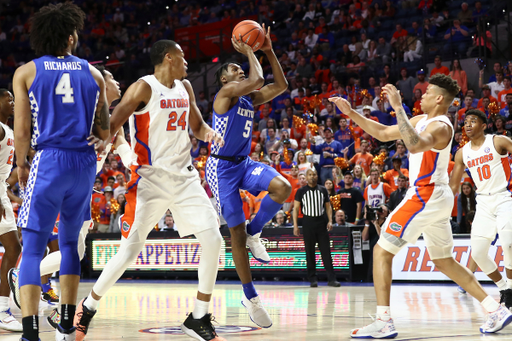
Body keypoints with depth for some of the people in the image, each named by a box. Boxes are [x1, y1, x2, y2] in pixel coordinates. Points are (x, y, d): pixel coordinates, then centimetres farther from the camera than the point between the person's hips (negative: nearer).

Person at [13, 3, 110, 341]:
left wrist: (22, 165, 14)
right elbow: (105, 131, 10)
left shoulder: (26, 73, 2)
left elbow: (22, 129, -2)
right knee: (70, 241, 20)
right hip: (85, 162, 3)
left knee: (32, 250, -3)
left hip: (49, 161, -3)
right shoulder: (93, 74, 9)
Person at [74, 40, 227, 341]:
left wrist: (209, 133, 2)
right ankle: (87, 308, 11)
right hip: (151, 178, -7)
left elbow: (197, 126, 25)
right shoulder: (145, 88, -10)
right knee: (130, 250, -10)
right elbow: (111, 126, -13)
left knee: (213, 240, -4)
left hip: (184, 177, 7)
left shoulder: (185, 88, 12)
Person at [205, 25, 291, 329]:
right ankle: (250, 296, 5)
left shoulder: (250, 98, 12)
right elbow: (257, 79, -25)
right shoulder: (226, 92, -11)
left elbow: (281, 86, 7)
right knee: (236, 232, -4)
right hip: (222, 167, -7)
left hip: (245, 163, 7)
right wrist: (250, 51, -13)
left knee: (282, 188, -25)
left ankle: (254, 233, 1)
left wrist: (269, 51, 3)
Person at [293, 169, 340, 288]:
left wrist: (330, 221, -2)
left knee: (326, 251, -3)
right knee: (310, 252, 2)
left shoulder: (323, 190, 10)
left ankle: (331, 279, -4)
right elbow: (296, 208, 2)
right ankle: (313, 279, 8)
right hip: (308, 223, -1)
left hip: (321, 222, 1)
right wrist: (295, 225, -6)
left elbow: (328, 206, 12)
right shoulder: (301, 191, 3)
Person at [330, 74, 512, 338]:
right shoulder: (422, 120, 13)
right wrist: (351, 113, 14)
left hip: (427, 196, -10)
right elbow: (383, 133, 19)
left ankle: (383, 322, -14)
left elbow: (414, 145, -37)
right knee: (444, 262, 18)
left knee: (382, 251, -8)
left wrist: (398, 107, -36)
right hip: (437, 197, 10)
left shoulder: (440, 127, -16)